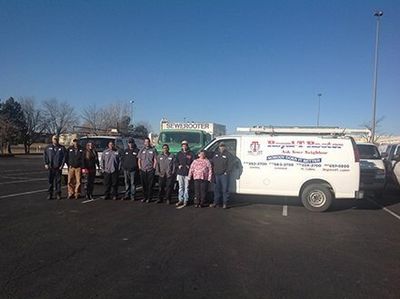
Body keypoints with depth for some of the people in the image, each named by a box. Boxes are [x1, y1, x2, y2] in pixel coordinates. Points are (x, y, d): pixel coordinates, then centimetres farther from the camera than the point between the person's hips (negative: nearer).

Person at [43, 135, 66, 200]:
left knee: (58, 181, 3)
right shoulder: (48, 147, 9)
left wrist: (62, 165, -7)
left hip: (58, 167, -1)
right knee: (50, 181, 3)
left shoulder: (62, 148, 4)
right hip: (50, 167, 1)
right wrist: (46, 164, -2)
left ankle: (58, 194, 10)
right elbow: (45, 156, 8)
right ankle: (49, 194, 10)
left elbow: (64, 157, 1)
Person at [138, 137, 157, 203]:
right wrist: (140, 167, 4)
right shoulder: (142, 150, 12)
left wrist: (153, 167, -6)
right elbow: (139, 160, 14)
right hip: (143, 170, 3)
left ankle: (149, 197, 6)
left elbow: (155, 160, 2)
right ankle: (144, 197, 16)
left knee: (150, 185, -2)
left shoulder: (153, 150, 3)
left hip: (150, 170, -3)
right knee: (144, 184, 6)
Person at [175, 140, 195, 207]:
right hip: (180, 172, 3)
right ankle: (180, 200, 14)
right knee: (181, 187, 8)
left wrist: (189, 166, -10)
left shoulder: (191, 154, 3)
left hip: (187, 173, -3)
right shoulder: (179, 153, 13)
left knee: (186, 187, 0)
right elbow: (176, 161, 17)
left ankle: (185, 200, 6)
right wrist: (178, 165, 0)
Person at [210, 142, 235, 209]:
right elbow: (213, 163, 20)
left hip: (224, 175, -6)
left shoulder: (228, 155, -4)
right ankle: (216, 202, 18)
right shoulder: (216, 154, 14)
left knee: (225, 189, -3)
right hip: (217, 175, 6)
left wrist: (227, 172, -14)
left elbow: (231, 164, -10)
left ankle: (225, 203, 4)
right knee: (217, 189, 11)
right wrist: (214, 171, 11)